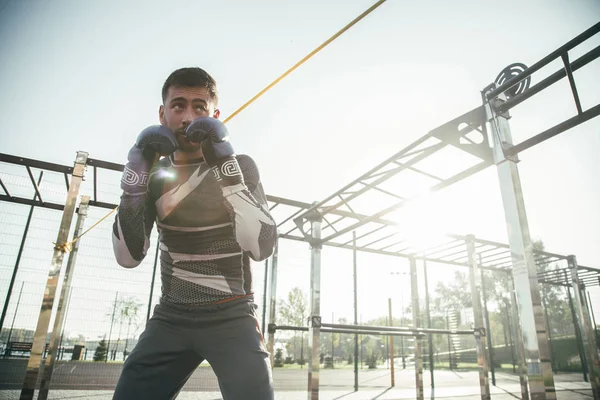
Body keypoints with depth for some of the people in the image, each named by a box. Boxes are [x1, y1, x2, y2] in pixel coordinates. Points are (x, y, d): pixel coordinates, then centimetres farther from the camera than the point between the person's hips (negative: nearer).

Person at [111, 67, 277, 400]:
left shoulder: (241, 166, -4)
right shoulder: (156, 173, 5)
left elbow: (262, 247, -17)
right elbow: (128, 257, -3)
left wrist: (225, 165, -25)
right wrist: (136, 174, -14)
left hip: (231, 317, -2)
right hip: (170, 317, 3)